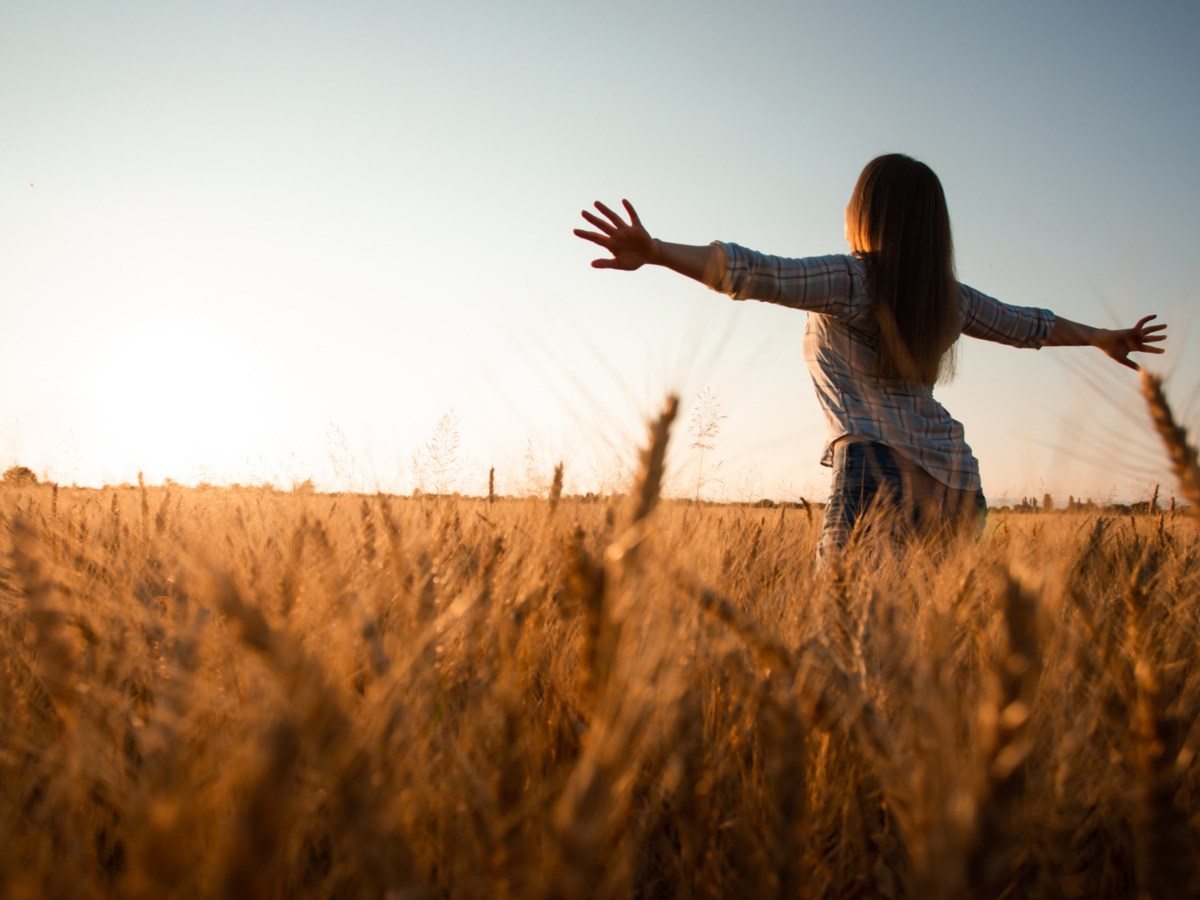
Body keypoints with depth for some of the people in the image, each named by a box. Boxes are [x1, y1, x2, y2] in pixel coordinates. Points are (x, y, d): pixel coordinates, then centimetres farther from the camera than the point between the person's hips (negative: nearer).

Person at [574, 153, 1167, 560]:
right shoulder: (947, 295, 18)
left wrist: (655, 252, -24)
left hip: (879, 472, -6)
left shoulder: (850, 281, -1)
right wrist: (1105, 338, 50)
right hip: (952, 477, 7)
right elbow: (1027, 324, 32)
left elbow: (757, 273, -16)